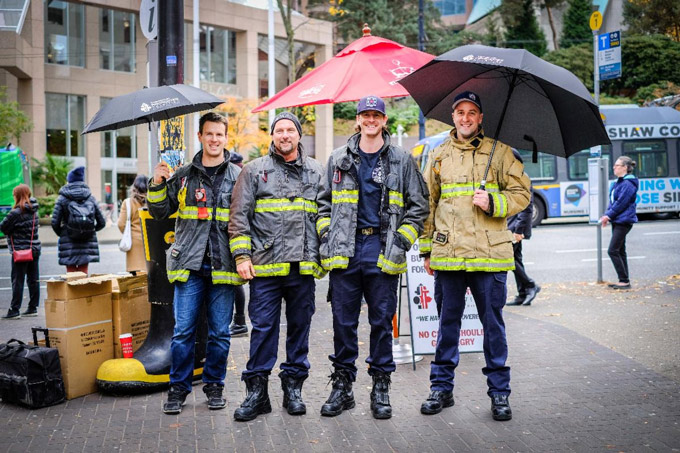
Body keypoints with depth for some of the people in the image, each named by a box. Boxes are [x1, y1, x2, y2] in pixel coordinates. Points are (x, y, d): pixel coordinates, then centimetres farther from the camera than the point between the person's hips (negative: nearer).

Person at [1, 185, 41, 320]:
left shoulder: (16, 213, -17)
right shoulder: (34, 210, 6)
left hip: (20, 250, -7)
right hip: (35, 249, 7)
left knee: (18, 281, -1)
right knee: (33, 279, 9)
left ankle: (14, 310, 2)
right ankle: (33, 308, 15)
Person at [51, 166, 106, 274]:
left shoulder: (62, 199, -1)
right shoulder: (91, 198, 6)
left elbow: (55, 222, -7)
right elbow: (101, 222, 5)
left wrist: (60, 233, 12)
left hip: (69, 243, -2)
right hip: (87, 244, 2)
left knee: (71, 273, 4)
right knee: (84, 272, 9)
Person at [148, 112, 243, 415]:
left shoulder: (237, 176, 6)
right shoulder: (183, 175, 10)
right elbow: (160, 212, 13)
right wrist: (157, 185, -3)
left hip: (222, 265, 0)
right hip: (189, 264, 1)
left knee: (220, 332, 6)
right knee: (183, 330, 1)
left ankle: (214, 385, 21)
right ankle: (179, 388, 14)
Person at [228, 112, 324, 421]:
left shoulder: (315, 171, 13)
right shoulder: (255, 170, 6)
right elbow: (239, 215, 3)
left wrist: (324, 255, 10)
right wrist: (241, 255, -5)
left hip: (304, 267, 2)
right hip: (265, 265, -2)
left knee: (300, 327, 9)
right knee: (263, 328, -1)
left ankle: (293, 387, 21)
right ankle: (256, 391, 10)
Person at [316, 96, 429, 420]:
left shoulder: (401, 161, 7)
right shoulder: (339, 159, 12)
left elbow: (419, 205, 8)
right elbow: (324, 201, 18)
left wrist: (402, 241, -2)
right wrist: (326, 236, 5)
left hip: (383, 251, -1)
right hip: (344, 249, 2)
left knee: (382, 321, 3)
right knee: (343, 320, 4)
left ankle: (381, 387, 15)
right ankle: (342, 386, 16)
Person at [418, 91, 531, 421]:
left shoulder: (500, 152, 7)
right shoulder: (439, 156, 14)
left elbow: (521, 192, 7)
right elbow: (428, 203, 17)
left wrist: (493, 202, -12)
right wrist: (427, 249, 13)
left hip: (490, 254, -2)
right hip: (448, 254, 2)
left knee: (493, 322, 4)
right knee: (448, 321, 9)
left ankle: (499, 392, 15)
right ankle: (442, 388, 20)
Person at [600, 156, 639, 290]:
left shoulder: (628, 184, -17)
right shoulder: (619, 182, 14)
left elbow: (621, 203, -20)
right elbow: (613, 202, 16)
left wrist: (608, 215, -13)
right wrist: (606, 215, 4)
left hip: (623, 222, -10)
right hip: (617, 221, 10)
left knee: (613, 251, -10)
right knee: (620, 251, 12)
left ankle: (625, 281, -5)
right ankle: (624, 281, 18)